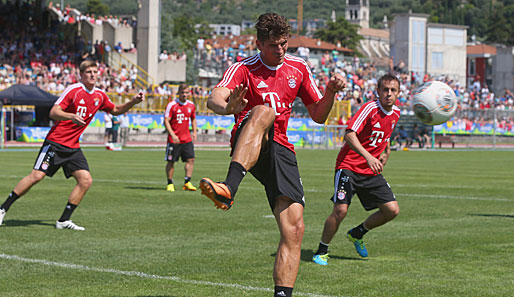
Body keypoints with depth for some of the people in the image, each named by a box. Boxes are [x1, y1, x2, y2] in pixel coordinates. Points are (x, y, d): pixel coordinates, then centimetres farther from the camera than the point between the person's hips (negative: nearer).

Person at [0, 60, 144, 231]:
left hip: (73, 147, 6)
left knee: (86, 180, -7)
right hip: (55, 142, -6)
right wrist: (71, 116, -35)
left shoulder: (100, 96, 9)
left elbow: (116, 110, 26)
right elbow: (53, 112, -17)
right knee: (37, 176, -15)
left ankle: (64, 221, 1)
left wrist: (133, 102, 10)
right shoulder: (73, 90, -11)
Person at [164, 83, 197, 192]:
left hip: (187, 139, 4)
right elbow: (166, 121, -10)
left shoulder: (191, 105, 8)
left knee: (191, 159, -5)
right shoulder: (172, 105, -8)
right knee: (171, 161, 2)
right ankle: (170, 183, 13)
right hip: (174, 139, -4)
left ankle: (187, 182, 0)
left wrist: (194, 132, 9)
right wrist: (172, 135, -20)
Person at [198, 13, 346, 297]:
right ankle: (228, 190, -59)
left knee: (294, 229, -12)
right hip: (246, 145, -5)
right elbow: (214, 99, -20)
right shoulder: (244, 68, 0)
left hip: (280, 150, 5)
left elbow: (318, 116, 20)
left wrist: (330, 93, -1)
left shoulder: (298, 67, 15)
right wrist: (226, 108, -44)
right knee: (263, 112, -39)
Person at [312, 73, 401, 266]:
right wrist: (368, 157, -35)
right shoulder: (371, 108, -15)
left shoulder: (395, 114, 8)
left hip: (371, 171, 7)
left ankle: (357, 234, 23)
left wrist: (383, 158, 13)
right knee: (340, 209, -21)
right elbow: (349, 134, -24)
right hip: (349, 166, -7)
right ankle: (321, 251, -1)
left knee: (392, 210, -2)